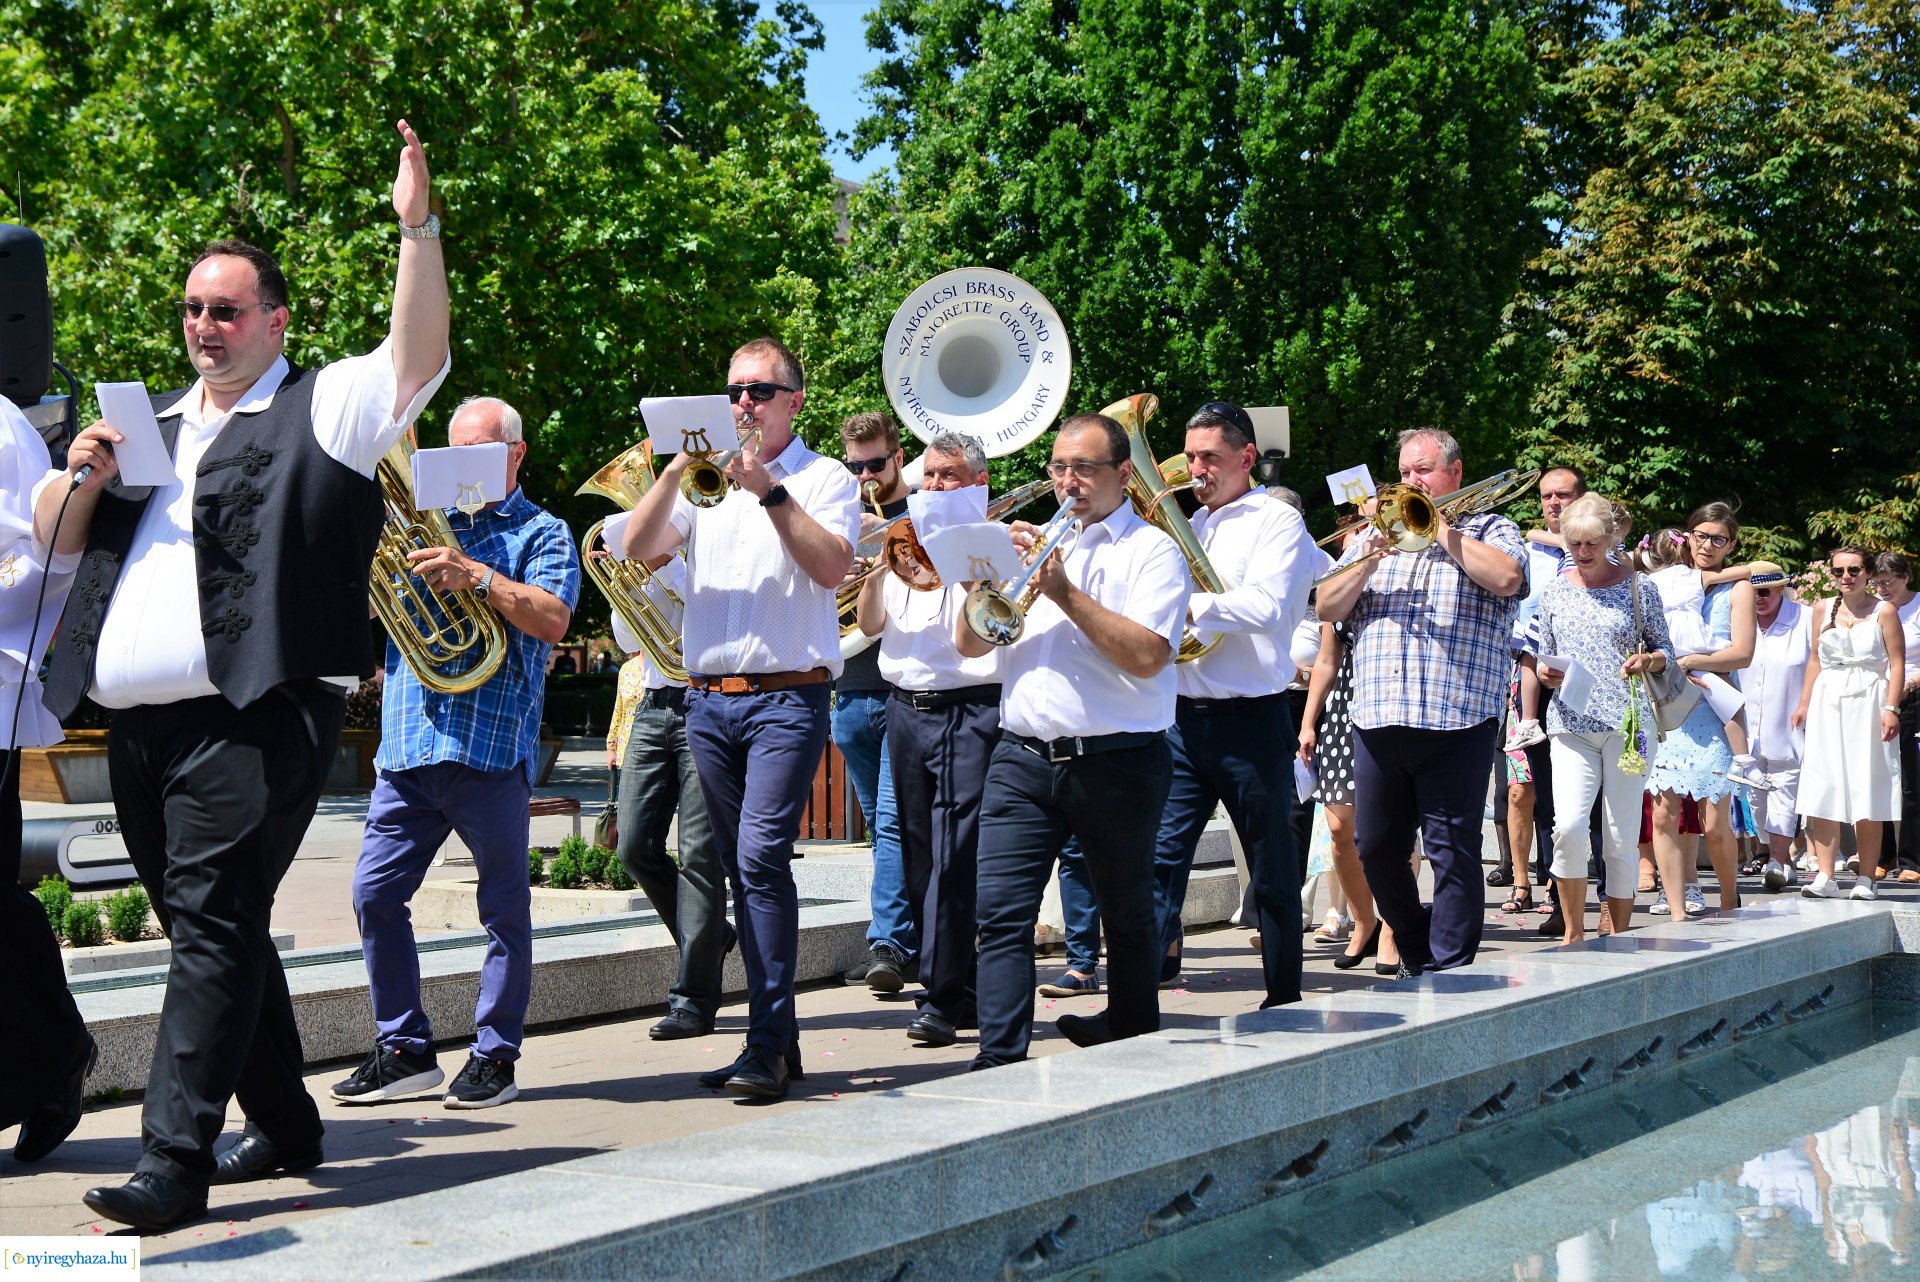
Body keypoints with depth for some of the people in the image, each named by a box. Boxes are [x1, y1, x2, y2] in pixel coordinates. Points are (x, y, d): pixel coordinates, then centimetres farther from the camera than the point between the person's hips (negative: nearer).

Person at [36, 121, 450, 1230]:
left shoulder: (327, 409, 5)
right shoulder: (157, 425, 25)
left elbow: (422, 355, -12)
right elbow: (52, 537, 24)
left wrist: (419, 227, -21)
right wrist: (86, 476, 2)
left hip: (252, 717, -7)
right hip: (139, 722, 7)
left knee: (214, 924, -14)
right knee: (215, 930, 13)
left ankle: (174, 1161, -16)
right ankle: (287, 1126, 25)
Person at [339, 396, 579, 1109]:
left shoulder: (541, 534, 5)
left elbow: (553, 621, -12)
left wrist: (475, 575, -19)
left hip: (491, 747, -5)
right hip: (406, 746, 5)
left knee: (504, 905, 1)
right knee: (375, 894, 2)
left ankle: (495, 1056, 10)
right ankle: (403, 1050, 12)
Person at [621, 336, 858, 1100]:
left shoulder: (824, 478, 4)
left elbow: (831, 565, -13)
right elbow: (637, 548, 3)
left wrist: (769, 491, -18)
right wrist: (674, 473, -9)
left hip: (787, 698, -5)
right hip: (707, 699, 5)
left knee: (761, 855, -18)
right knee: (744, 867, 8)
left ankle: (765, 1045, -16)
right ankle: (782, 1038, 16)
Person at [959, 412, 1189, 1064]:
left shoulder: (1152, 548, 0)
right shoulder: (1034, 543, 16)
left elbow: (1148, 656, -15)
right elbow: (970, 642, 10)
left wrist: (1067, 593, -17)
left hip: (1118, 764, -3)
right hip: (1023, 759, 4)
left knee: (1127, 917, 12)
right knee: (1002, 912, -10)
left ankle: (1134, 1038, 32)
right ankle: (999, 1059, -11)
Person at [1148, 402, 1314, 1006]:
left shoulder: (1277, 521, -4)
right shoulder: (1186, 524, 17)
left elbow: (1268, 607, -20)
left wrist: (1189, 606, -16)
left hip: (1250, 722, -5)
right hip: (1182, 718, 6)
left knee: (1273, 868, 6)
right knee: (1159, 854, -3)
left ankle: (1284, 998, 16)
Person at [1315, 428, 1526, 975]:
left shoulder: (1491, 530, 9)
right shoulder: (1374, 534, 20)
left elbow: (1507, 578, -14)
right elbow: (1328, 608, 11)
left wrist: (1444, 531, -6)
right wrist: (1369, 561, -6)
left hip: (1454, 719, -5)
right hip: (1377, 719, 5)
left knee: (1452, 853, -4)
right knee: (1376, 850, 8)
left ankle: (1449, 969, 2)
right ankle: (1415, 955, 26)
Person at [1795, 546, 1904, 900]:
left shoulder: (1883, 612, -1)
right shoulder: (1823, 609, 10)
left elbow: (1897, 664, -5)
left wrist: (1891, 708, -14)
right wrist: (1804, 703, 13)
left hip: (1868, 703, -3)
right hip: (1827, 704, 3)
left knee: (1867, 797, -2)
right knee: (1824, 791, -4)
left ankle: (1866, 879, 4)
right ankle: (1825, 877, -3)